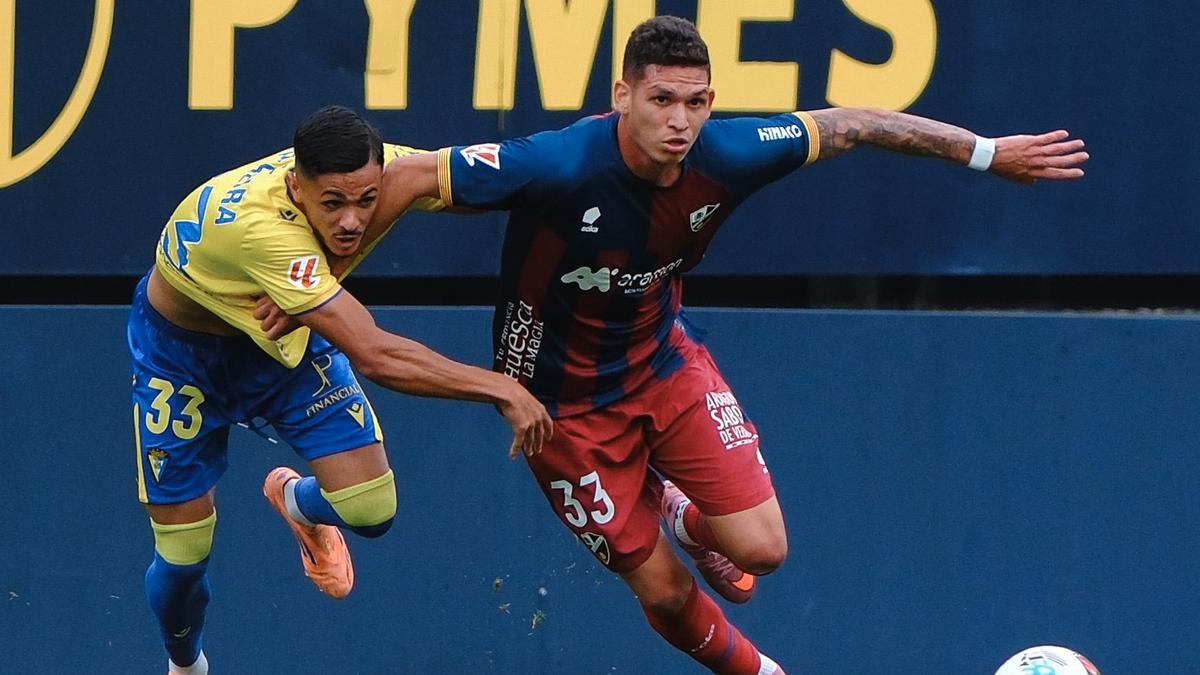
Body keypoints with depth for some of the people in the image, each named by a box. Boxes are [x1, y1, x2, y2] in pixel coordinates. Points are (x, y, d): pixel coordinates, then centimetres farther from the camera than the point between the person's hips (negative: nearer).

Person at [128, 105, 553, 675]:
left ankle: (296, 501, 27)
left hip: (285, 336, 5)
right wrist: (501, 391, -44)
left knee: (370, 511, -11)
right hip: (182, 347, -5)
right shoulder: (262, 226, -46)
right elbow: (373, 356, -48)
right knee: (182, 558, 0)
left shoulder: (373, 170, -29)